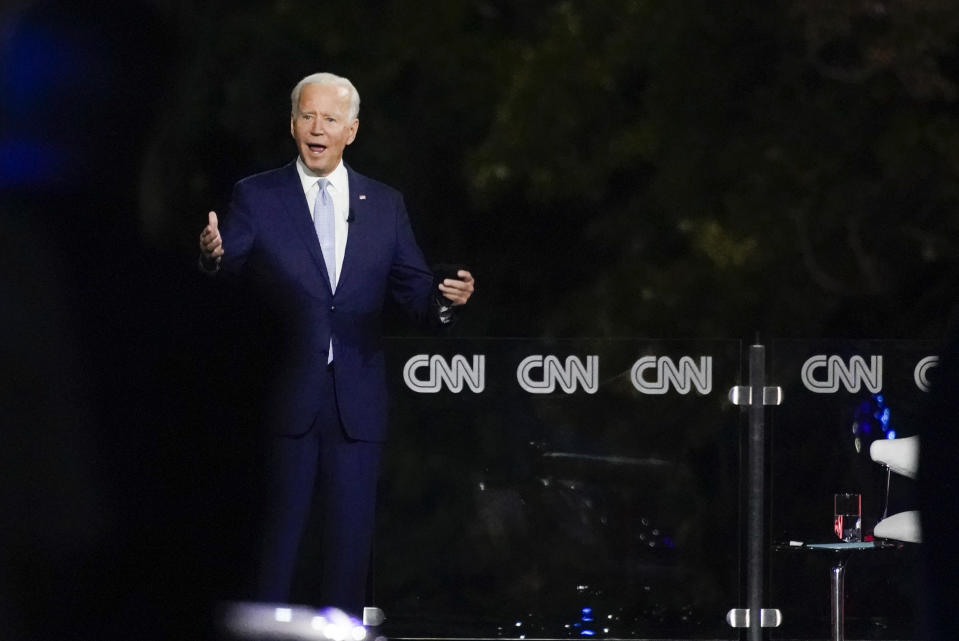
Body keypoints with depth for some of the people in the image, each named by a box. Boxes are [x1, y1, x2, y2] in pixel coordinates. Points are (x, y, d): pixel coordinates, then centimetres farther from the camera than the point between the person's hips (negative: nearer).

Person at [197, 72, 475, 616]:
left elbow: (415, 291, 7)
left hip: (357, 406, 3)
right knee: (277, 544, 1)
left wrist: (447, 299, -15)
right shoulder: (256, 197, 3)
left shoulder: (385, 204, 10)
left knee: (350, 542, 5)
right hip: (284, 404, -2)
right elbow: (230, 269, -10)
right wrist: (213, 257, -34)